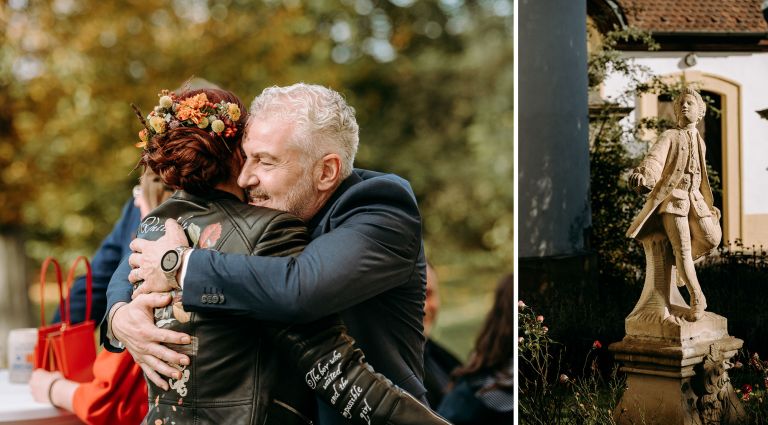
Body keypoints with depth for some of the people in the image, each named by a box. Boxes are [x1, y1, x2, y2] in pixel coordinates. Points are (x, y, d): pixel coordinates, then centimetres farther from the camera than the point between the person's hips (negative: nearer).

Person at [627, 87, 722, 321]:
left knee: (712, 239, -14)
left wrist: (709, 205, 23)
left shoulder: (701, 142, 20)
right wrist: (643, 175, -40)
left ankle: (681, 265, 15)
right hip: (671, 197, -5)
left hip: (694, 198, 5)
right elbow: (654, 159, -18)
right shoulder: (669, 136, 2)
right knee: (682, 248, -16)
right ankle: (697, 298, -8)